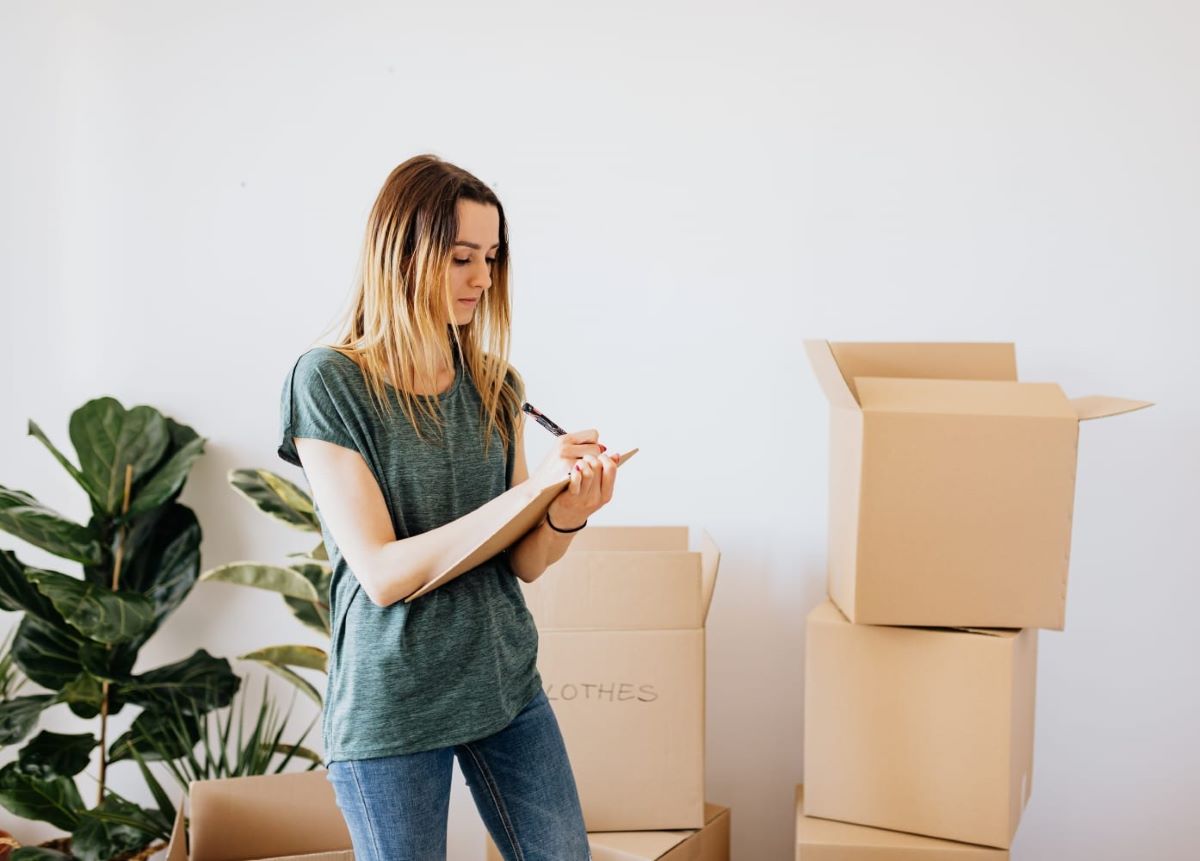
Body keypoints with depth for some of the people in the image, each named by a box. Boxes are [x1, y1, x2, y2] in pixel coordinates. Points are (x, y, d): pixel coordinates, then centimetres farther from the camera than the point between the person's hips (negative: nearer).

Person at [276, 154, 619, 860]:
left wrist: (571, 510, -18)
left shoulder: (494, 384, 4)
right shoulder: (327, 381, -12)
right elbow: (381, 574, -19)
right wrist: (531, 487, -24)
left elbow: (524, 563, 4)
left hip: (506, 685, 5)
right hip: (391, 707, -5)